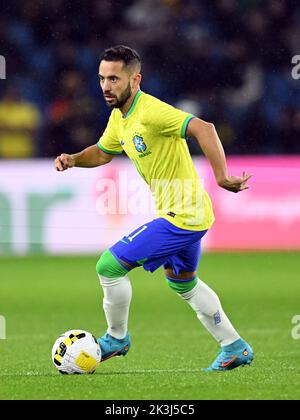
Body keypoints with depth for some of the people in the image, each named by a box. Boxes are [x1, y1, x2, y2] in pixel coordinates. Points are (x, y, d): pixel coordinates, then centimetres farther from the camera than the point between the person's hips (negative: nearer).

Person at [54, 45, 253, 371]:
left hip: (182, 216, -10)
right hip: (190, 214, 10)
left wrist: (221, 177, -42)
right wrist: (73, 160, 3)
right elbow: (103, 153, 23)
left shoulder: (151, 112, -24)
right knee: (183, 283, 28)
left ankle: (116, 338, 14)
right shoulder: (119, 117, 6)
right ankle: (235, 348, 37)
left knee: (109, 267, -8)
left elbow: (203, 129, -36)